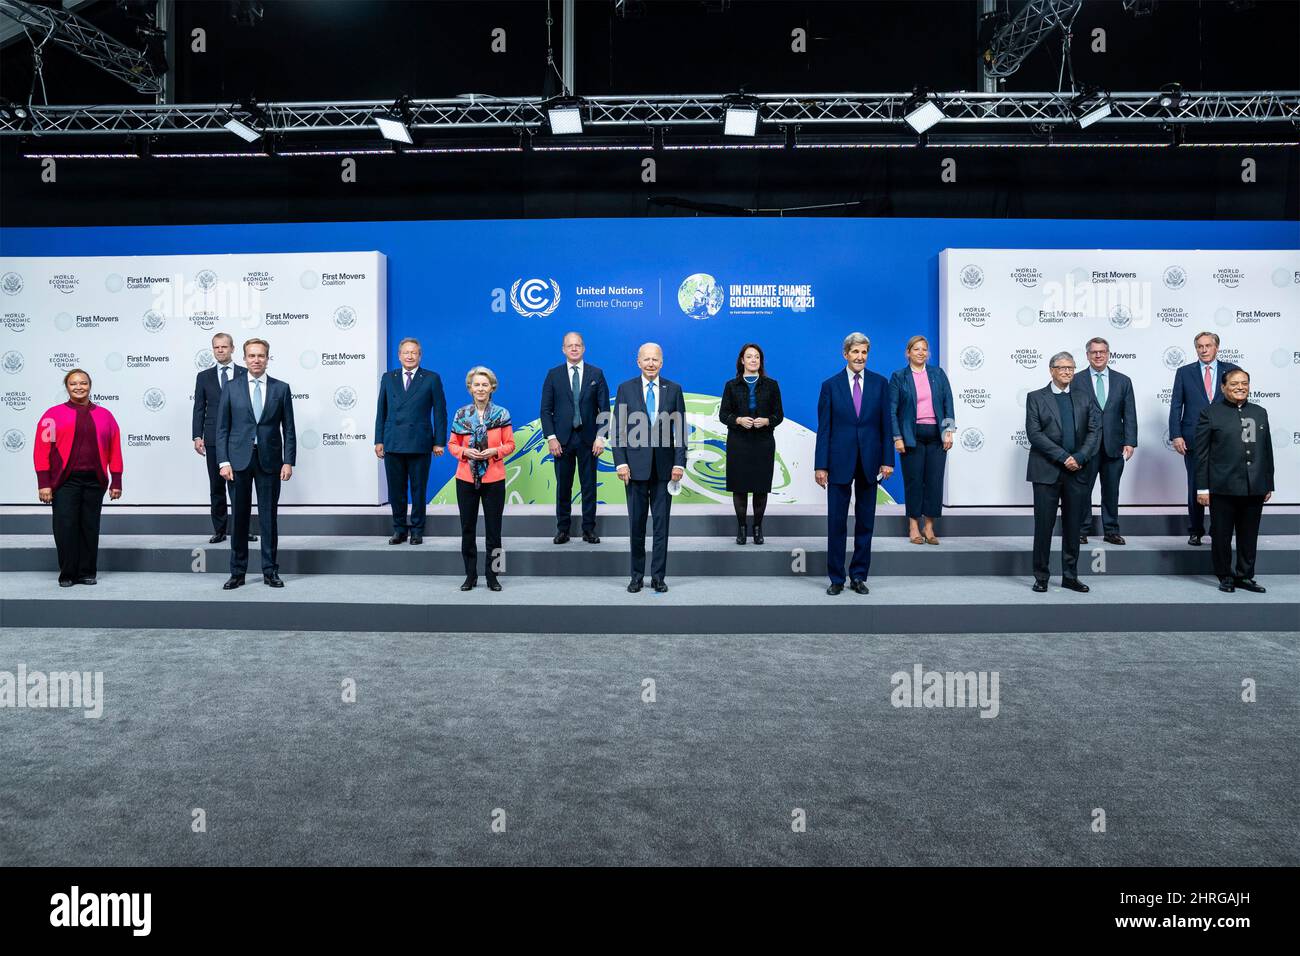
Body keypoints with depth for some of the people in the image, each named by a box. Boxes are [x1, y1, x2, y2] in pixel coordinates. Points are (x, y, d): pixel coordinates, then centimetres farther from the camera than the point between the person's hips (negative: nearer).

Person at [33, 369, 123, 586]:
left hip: (95, 481, 2)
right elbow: (42, 450, -1)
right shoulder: (53, 415, 4)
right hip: (65, 481, -2)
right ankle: (67, 575, 8)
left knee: (90, 528, 7)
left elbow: (114, 450, 8)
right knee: (65, 528, -2)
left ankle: (87, 573, 17)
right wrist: (44, 483, -8)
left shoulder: (104, 415, 10)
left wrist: (116, 482, 3)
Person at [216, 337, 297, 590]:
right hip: (239, 460, 1)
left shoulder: (281, 389, 4)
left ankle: (270, 572, 12)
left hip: (269, 461, 0)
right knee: (239, 517, 5)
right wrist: (224, 461, -5)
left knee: (269, 517, 4)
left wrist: (289, 462, -5)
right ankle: (237, 572, 13)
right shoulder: (231, 389, 5)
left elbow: (288, 429, 3)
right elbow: (222, 428, 4)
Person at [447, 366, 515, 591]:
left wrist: (495, 451, -16)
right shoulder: (461, 414, 3)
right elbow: (452, 444, 6)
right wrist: (465, 452, -14)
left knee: (493, 529, 4)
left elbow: (510, 444, 3)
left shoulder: (502, 414, 0)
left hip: (494, 479, -1)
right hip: (466, 479, 1)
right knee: (467, 528, 7)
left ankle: (492, 575, 15)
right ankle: (470, 575, 17)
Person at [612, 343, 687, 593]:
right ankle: (637, 575, 17)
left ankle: (658, 576, 13)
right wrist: (621, 462, -9)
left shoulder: (674, 390, 4)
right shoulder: (626, 389, 2)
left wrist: (679, 463, -6)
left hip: (664, 467, 1)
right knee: (636, 523, 6)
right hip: (636, 466, 0)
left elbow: (680, 429, 2)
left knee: (661, 523, 5)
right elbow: (618, 429, 0)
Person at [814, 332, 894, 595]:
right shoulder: (831, 385, 0)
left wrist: (887, 460, -2)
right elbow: (823, 428, -1)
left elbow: (886, 425, 4)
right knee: (836, 522, 2)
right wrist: (820, 465, -5)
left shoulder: (880, 383, 4)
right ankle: (836, 578, 11)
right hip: (839, 461, -1)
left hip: (869, 461, 2)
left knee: (865, 522, 7)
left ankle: (859, 576, 17)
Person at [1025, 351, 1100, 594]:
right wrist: (1063, 457, -14)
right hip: (1046, 471, -3)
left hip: (1076, 470, 3)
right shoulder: (1036, 398, 2)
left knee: (1073, 525, 7)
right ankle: (1041, 576, 8)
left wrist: (1080, 457, -11)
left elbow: (1095, 430, 4)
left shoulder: (1084, 398, 12)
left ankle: (1070, 576, 16)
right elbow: (1034, 433, -8)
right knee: (1044, 524, -1)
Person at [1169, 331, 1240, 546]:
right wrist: (1176, 435, -6)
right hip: (1193, 439, 0)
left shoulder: (1231, 371, 7)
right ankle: (1195, 531, 16)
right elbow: (1176, 406, 3)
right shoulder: (1184, 372, 7)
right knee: (1195, 487, 6)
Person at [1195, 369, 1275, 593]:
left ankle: (1245, 576, 21)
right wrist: (1202, 487, -9)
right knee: (1221, 536, 4)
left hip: (1254, 488, 4)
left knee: (1249, 536, 10)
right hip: (1223, 488, -4)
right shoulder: (1211, 413, -2)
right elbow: (1201, 453, -5)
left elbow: (1267, 451, 15)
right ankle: (1225, 577, 16)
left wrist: (1268, 484, 12)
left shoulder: (1260, 413, 13)